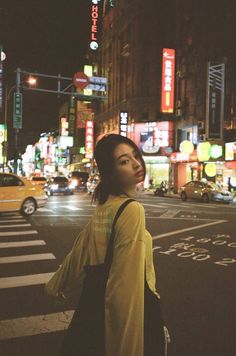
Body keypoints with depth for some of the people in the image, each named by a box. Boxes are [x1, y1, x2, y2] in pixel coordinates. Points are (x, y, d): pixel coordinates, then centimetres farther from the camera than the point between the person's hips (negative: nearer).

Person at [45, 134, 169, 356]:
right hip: (128, 309, -7)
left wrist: (56, 286, 24)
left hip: (100, 302, 7)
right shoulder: (132, 210, -25)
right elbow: (129, 279, -27)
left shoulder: (103, 207, -1)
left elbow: (79, 252, 9)